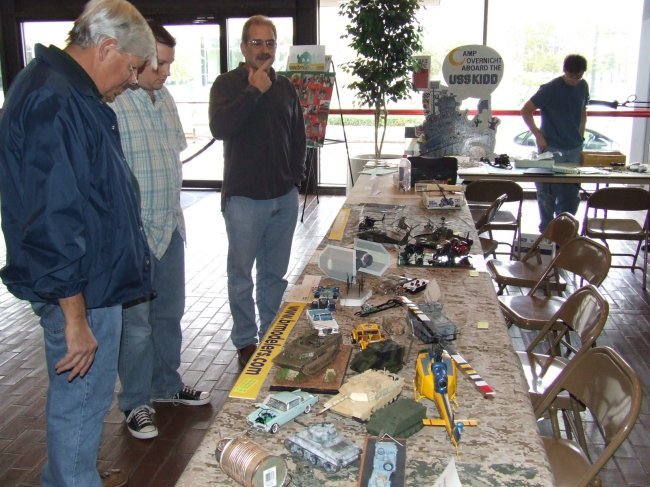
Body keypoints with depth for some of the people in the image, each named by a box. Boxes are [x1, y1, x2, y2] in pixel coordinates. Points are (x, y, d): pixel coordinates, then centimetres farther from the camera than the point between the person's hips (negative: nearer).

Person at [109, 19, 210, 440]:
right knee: (136, 324, 5)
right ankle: (136, 403, 24)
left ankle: (167, 384, 38)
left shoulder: (165, 99, 9)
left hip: (170, 228, 8)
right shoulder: (109, 105, -18)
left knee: (169, 313, 19)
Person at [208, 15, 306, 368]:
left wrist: (296, 175, 8)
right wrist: (254, 91, -20)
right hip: (244, 197, -4)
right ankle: (246, 342, 17)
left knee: (275, 273, 14)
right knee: (242, 275, 4)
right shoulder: (227, 84, -2)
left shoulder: (285, 87, 12)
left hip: (284, 197, 5)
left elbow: (299, 137, 19)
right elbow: (220, 127, -21)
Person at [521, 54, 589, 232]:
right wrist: (538, 135, -15)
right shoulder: (550, 89, -10)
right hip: (552, 149, -5)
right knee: (548, 192, 1)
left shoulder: (583, 86, 7)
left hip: (574, 149, 5)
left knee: (572, 192, 8)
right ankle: (546, 231, 13)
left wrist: (580, 137, 11)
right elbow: (526, 111, -9)